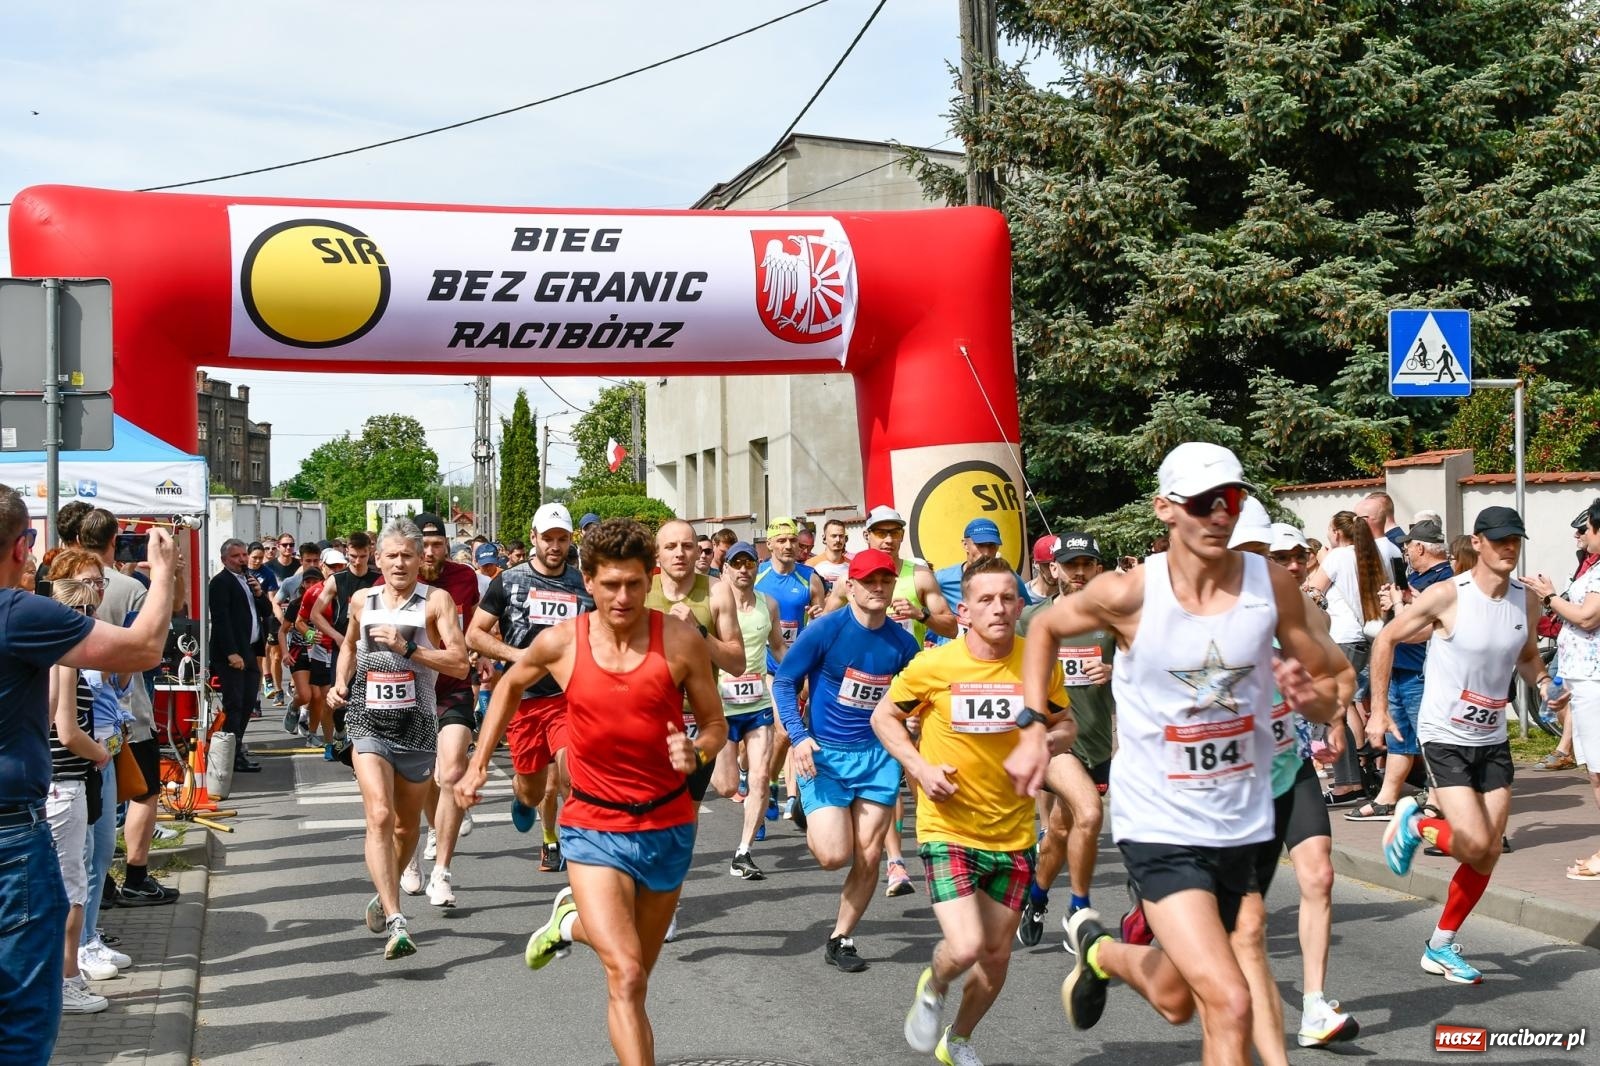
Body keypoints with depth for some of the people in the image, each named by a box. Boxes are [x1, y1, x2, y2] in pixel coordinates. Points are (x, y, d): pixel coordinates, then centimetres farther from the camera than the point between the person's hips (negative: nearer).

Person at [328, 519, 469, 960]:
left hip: (416, 725, 0)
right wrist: (340, 683, 13)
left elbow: (459, 663, -13)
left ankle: (384, 897, 41)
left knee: (406, 828, 14)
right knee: (379, 816, -19)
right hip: (368, 722, 0)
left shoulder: (436, 601, -3)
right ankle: (395, 922, -25)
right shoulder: (362, 600, 7)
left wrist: (407, 648, -21)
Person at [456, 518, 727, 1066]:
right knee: (626, 975, -18)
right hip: (594, 827, -2)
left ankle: (571, 922, 49)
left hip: (668, 824, 2)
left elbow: (715, 724, -1)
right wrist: (478, 763, 13)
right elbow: (511, 684, 13)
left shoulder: (681, 641, -12)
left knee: (636, 973, 19)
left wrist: (697, 753, -23)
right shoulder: (561, 643, -9)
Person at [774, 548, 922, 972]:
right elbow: (783, 682, -5)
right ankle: (814, 824, 21)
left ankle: (841, 938, 20)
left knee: (868, 858, 2)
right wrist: (799, 735, -17)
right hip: (825, 756, -3)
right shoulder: (825, 630, -11)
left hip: (878, 757, 3)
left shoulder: (902, 643, 0)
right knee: (834, 855, -14)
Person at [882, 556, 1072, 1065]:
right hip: (949, 828, -3)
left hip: (1013, 834, 4)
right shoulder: (934, 665, -14)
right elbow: (884, 716, 2)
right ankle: (932, 988, 18)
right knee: (965, 946, -19)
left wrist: (1043, 739, -14)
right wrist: (920, 766, -13)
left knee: (996, 954, 15)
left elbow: (1065, 726, 9)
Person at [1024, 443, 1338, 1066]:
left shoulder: (1273, 587, -7)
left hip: (1242, 823, 4)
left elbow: (1325, 693, 4)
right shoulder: (1129, 594, -14)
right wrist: (1033, 730, -2)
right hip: (1160, 826, -4)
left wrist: (1309, 697, -20)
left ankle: (1103, 953, 51)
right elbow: (1045, 628, 6)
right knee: (1229, 1003, -14)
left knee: (1177, 1001, 19)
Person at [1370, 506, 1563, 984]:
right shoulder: (1447, 596, -16)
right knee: (1474, 844, -16)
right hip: (1445, 738, -6)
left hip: (1492, 739, 6)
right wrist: (1379, 709, -8)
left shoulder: (1526, 602, 1)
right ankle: (1414, 823, 16)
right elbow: (1386, 639, -6)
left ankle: (1441, 947, 21)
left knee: (1489, 854, 5)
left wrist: (1543, 684, -2)